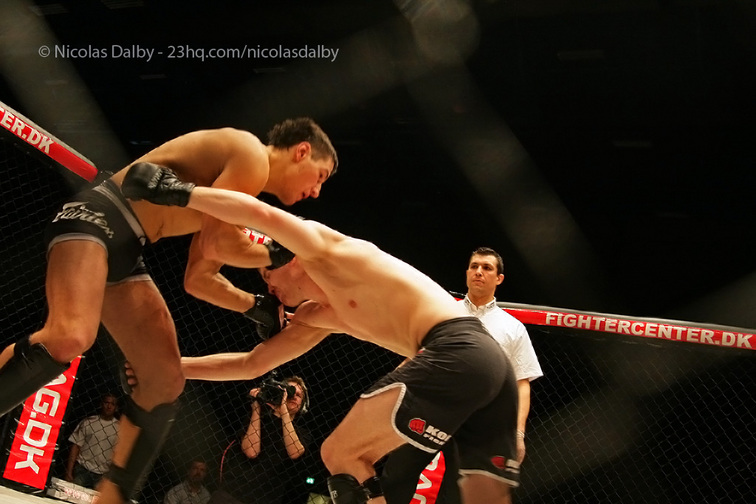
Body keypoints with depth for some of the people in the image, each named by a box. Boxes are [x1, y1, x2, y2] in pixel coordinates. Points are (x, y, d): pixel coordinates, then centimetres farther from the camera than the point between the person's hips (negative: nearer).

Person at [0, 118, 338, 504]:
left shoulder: (240, 194, 22)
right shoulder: (252, 156, -7)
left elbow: (198, 278, 22)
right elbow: (215, 244, -15)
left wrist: (258, 306, 15)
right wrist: (276, 255, 0)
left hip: (123, 251, 10)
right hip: (94, 219, -10)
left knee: (166, 380, 5)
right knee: (69, 339, -34)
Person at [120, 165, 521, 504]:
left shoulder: (327, 251, 9)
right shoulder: (318, 317, 31)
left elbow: (260, 213, -8)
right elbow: (252, 364, 34)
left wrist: (179, 192, -2)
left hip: (458, 353, -10)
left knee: (340, 455, -5)